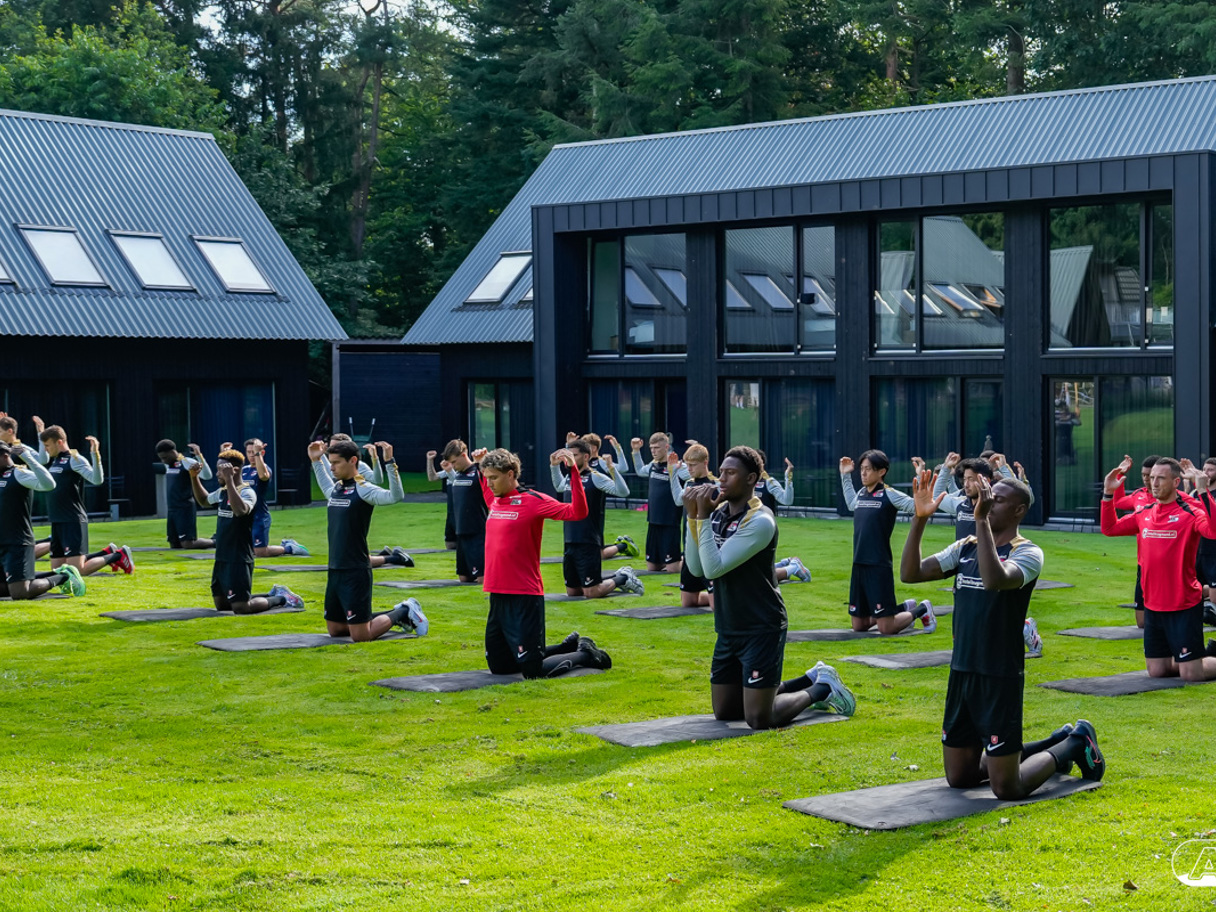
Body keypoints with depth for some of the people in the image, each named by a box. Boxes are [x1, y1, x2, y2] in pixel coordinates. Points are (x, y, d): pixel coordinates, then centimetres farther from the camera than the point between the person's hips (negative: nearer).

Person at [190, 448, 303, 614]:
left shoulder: (247, 492, -17)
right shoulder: (223, 492, 10)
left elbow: (240, 510, -39)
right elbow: (203, 500, 30)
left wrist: (229, 479, -38)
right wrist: (194, 477, 16)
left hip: (239, 560, -9)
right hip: (222, 558, 9)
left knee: (241, 608, -12)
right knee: (221, 604, 15)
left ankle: (281, 598, 11)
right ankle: (272, 594, 27)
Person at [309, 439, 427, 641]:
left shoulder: (363, 489, -13)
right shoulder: (336, 488, 11)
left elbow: (396, 496, -32)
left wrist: (389, 462, -36)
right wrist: (316, 461, 32)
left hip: (356, 572, -8)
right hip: (334, 571, 8)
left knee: (360, 636, -9)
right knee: (335, 629, 16)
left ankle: (404, 612, 17)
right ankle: (399, 612, 27)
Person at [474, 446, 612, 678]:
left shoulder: (532, 500, -11)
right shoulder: (495, 502, 11)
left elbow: (577, 512, -19)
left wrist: (573, 471, -23)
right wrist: (481, 469, 31)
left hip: (524, 599, -8)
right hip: (498, 597, 8)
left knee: (533, 670, -9)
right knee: (499, 667, 16)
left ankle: (585, 654, 18)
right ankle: (570, 646, 30)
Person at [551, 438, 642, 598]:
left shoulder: (595, 477, -10)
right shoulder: (569, 477, 11)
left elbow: (623, 492, -21)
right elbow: (559, 487, 35)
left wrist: (612, 469, -30)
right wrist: (554, 466, 26)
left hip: (588, 544, -8)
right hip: (569, 543, 8)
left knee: (591, 593, -9)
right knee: (572, 591, 13)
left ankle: (623, 578, 17)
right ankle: (616, 577, 28)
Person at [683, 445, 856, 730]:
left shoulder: (759, 521, -20)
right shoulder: (718, 513, 4)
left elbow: (714, 567, -25)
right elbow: (697, 568, -3)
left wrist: (702, 517, -23)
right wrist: (693, 516, -11)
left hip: (761, 631, -8)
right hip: (729, 631, 8)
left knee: (759, 719, -8)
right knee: (725, 712, 15)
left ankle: (823, 689, 19)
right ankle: (811, 679, 30)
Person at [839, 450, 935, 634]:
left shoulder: (889, 495, -8)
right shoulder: (861, 494, 12)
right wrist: (845, 475, 32)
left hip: (879, 567, -7)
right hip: (858, 565, 7)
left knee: (886, 629, -9)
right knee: (859, 625, 11)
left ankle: (921, 610, 19)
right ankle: (904, 608, 31)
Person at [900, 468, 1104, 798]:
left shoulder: (1027, 553, -11)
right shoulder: (965, 548, 8)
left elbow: (994, 580, -33)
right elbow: (910, 573, 0)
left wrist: (981, 520, -33)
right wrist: (919, 519, -9)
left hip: (1000, 678, -7)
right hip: (961, 672, 7)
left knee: (1007, 789, -4)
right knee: (959, 777, 16)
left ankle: (1075, 744, 22)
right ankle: (1056, 741, 33)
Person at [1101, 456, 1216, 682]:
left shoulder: (1190, 511, -12)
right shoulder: (1144, 513, 7)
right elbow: (1109, 528, 16)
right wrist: (1108, 494, 6)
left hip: (1184, 606, -6)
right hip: (1153, 605, 6)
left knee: (1190, 674, -5)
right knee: (1156, 671, 12)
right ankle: (1196, 659, 36)